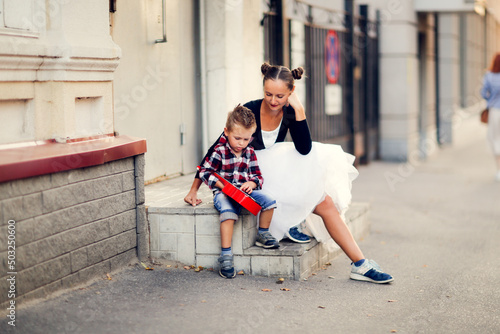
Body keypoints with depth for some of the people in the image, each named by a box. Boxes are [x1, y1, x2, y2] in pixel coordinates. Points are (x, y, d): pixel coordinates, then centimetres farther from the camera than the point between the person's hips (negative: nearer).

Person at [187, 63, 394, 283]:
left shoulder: (289, 112, -5)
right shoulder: (250, 111, -19)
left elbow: (304, 149, -16)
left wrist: (299, 111, -25)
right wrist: (194, 190, -17)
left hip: (279, 170, 5)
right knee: (324, 203, -25)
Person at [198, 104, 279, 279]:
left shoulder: (249, 152, 8)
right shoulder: (219, 151, -7)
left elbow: (257, 175, 12)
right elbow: (205, 172, -8)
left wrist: (251, 184, -12)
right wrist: (222, 185, -19)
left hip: (245, 190, 5)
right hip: (223, 192, -5)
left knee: (268, 201, -16)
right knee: (228, 212, -36)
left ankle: (263, 234, 10)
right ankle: (226, 255, -33)